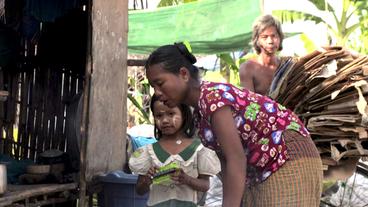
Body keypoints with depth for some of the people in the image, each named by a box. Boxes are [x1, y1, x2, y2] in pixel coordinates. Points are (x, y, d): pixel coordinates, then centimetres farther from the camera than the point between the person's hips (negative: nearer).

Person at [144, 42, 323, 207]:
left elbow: (237, 160, -27)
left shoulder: (212, 96, -19)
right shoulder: (200, 110, 10)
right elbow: (226, 159, 10)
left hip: (290, 163, -10)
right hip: (262, 172, 10)